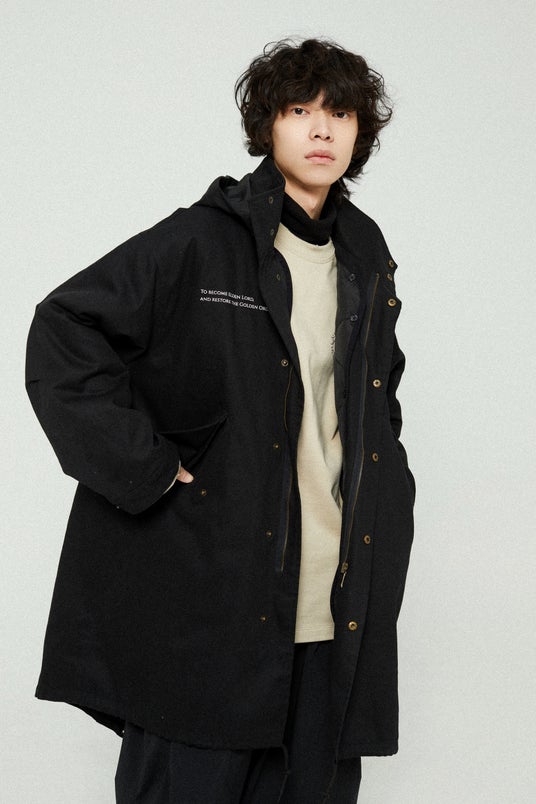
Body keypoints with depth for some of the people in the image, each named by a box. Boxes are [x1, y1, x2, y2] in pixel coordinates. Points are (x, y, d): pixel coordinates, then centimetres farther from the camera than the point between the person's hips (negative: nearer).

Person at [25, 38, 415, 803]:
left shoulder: (367, 260, 14)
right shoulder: (201, 242, -6)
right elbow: (65, 329, -11)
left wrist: (386, 489, 15)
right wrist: (143, 468, -15)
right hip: (207, 601, -5)